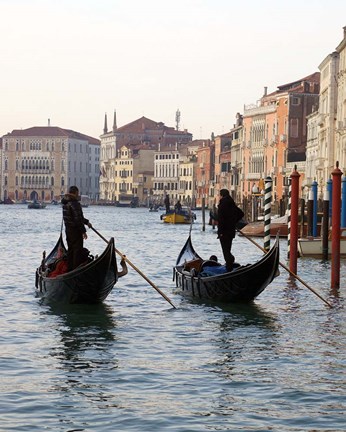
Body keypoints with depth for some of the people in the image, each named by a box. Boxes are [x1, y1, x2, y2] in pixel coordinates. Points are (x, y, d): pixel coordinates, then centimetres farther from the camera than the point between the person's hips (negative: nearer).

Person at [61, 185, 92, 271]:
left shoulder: (65, 202, 11)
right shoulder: (75, 203, -19)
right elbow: (78, 219, -21)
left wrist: (86, 222, 25)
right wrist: (83, 231, -16)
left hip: (68, 229, 9)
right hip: (75, 230, -9)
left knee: (70, 249, 15)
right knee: (77, 250, -4)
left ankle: (70, 268, 19)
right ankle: (76, 270, -6)